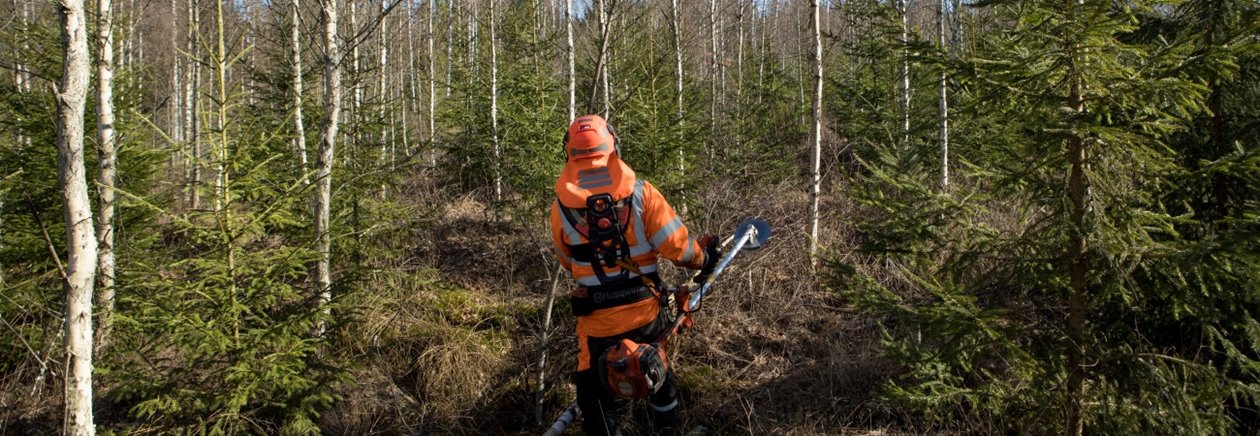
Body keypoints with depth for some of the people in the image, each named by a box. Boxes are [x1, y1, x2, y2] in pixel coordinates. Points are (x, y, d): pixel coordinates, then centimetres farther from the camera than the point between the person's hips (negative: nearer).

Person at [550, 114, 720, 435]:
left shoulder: (561, 204, -7)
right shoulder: (639, 192, -11)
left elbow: (567, 262, 7)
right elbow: (675, 245, -13)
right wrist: (702, 258, 8)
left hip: (597, 320, -2)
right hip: (646, 311, 2)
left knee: (596, 394, 12)